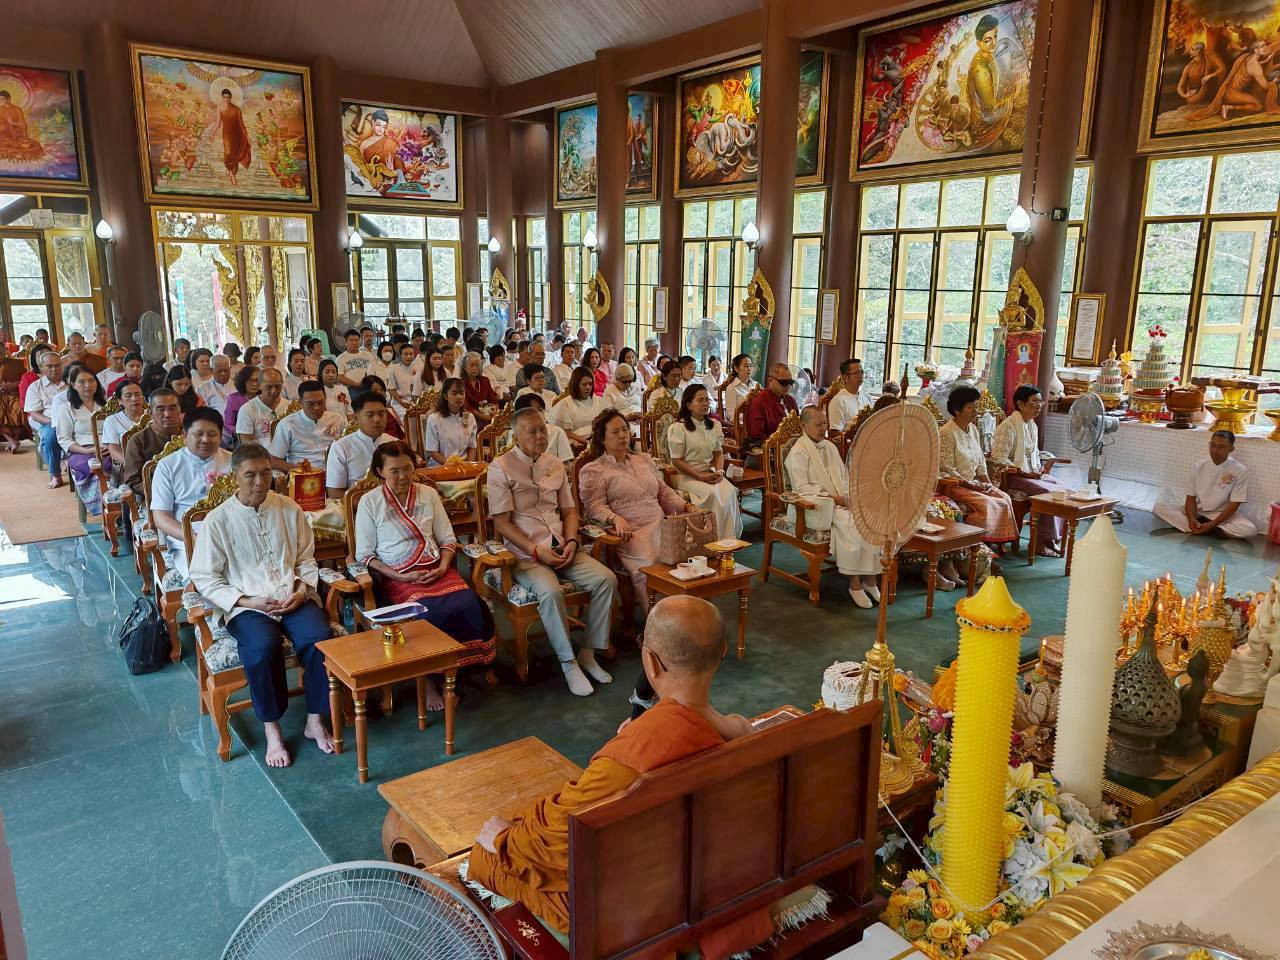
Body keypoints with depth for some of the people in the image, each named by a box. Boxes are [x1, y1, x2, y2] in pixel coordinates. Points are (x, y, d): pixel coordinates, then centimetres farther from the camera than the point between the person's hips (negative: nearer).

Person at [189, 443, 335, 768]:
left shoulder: (290, 510, 8)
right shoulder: (218, 520, 0)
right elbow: (204, 578, 1)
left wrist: (303, 589, -4)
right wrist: (247, 601, -11)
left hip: (294, 598, 2)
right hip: (247, 605, -2)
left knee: (320, 639, -27)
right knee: (263, 647, -33)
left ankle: (315, 720, -9)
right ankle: (271, 728, -13)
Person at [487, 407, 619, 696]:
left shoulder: (555, 465, 13)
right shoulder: (501, 468, -4)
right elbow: (501, 522, -9)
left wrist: (571, 541, -3)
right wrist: (536, 550, -17)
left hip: (561, 549, 6)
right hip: (525, 554, -5)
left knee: (606, 578, -15)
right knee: (551, 591, -33)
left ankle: (588, 653, -3)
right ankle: (568, 663, -16)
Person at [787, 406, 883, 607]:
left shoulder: (830, 447, 19)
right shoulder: (798, 452, -5)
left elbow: (845, 477, 23)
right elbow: (801, 488, -12)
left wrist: (847, 496, 2)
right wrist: (831, 497, -17)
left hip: (841, 501, 7)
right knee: (848, 523, -32)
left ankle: (870, 579, -14)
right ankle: (854, 583, -22)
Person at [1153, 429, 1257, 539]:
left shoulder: (1240, 470, -11)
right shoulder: (1199, 467, -2)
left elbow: (1234, 504, -13)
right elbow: (1191, 497, -2)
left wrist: (1212, 524, -24)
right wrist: (1191, 519, -22)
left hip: (1222, 514, -3)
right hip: (1197, 510, 3)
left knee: (1249, 529, -32)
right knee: (1159, 507, -19)